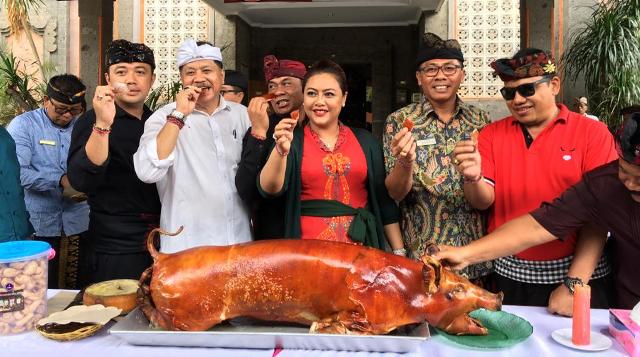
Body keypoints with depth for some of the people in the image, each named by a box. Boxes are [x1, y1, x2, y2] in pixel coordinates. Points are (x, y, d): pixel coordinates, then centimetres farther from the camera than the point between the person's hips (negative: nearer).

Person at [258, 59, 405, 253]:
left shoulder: (365, 141, 4)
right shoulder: (292, 140, -1)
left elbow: (384, 201, 7)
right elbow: (269, 189, -14)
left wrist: (399, 251, 5)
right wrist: (281, 149, -30)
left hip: (359, 247, 2)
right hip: (307, 249, -2)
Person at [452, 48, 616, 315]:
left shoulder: (592, 133, -4)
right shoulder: (492, 134, 3)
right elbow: (484, 202, -2)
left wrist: (575, 283, -16)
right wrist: (473, 178, -25)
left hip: (575, 271, -2)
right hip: (509, 276, 2)